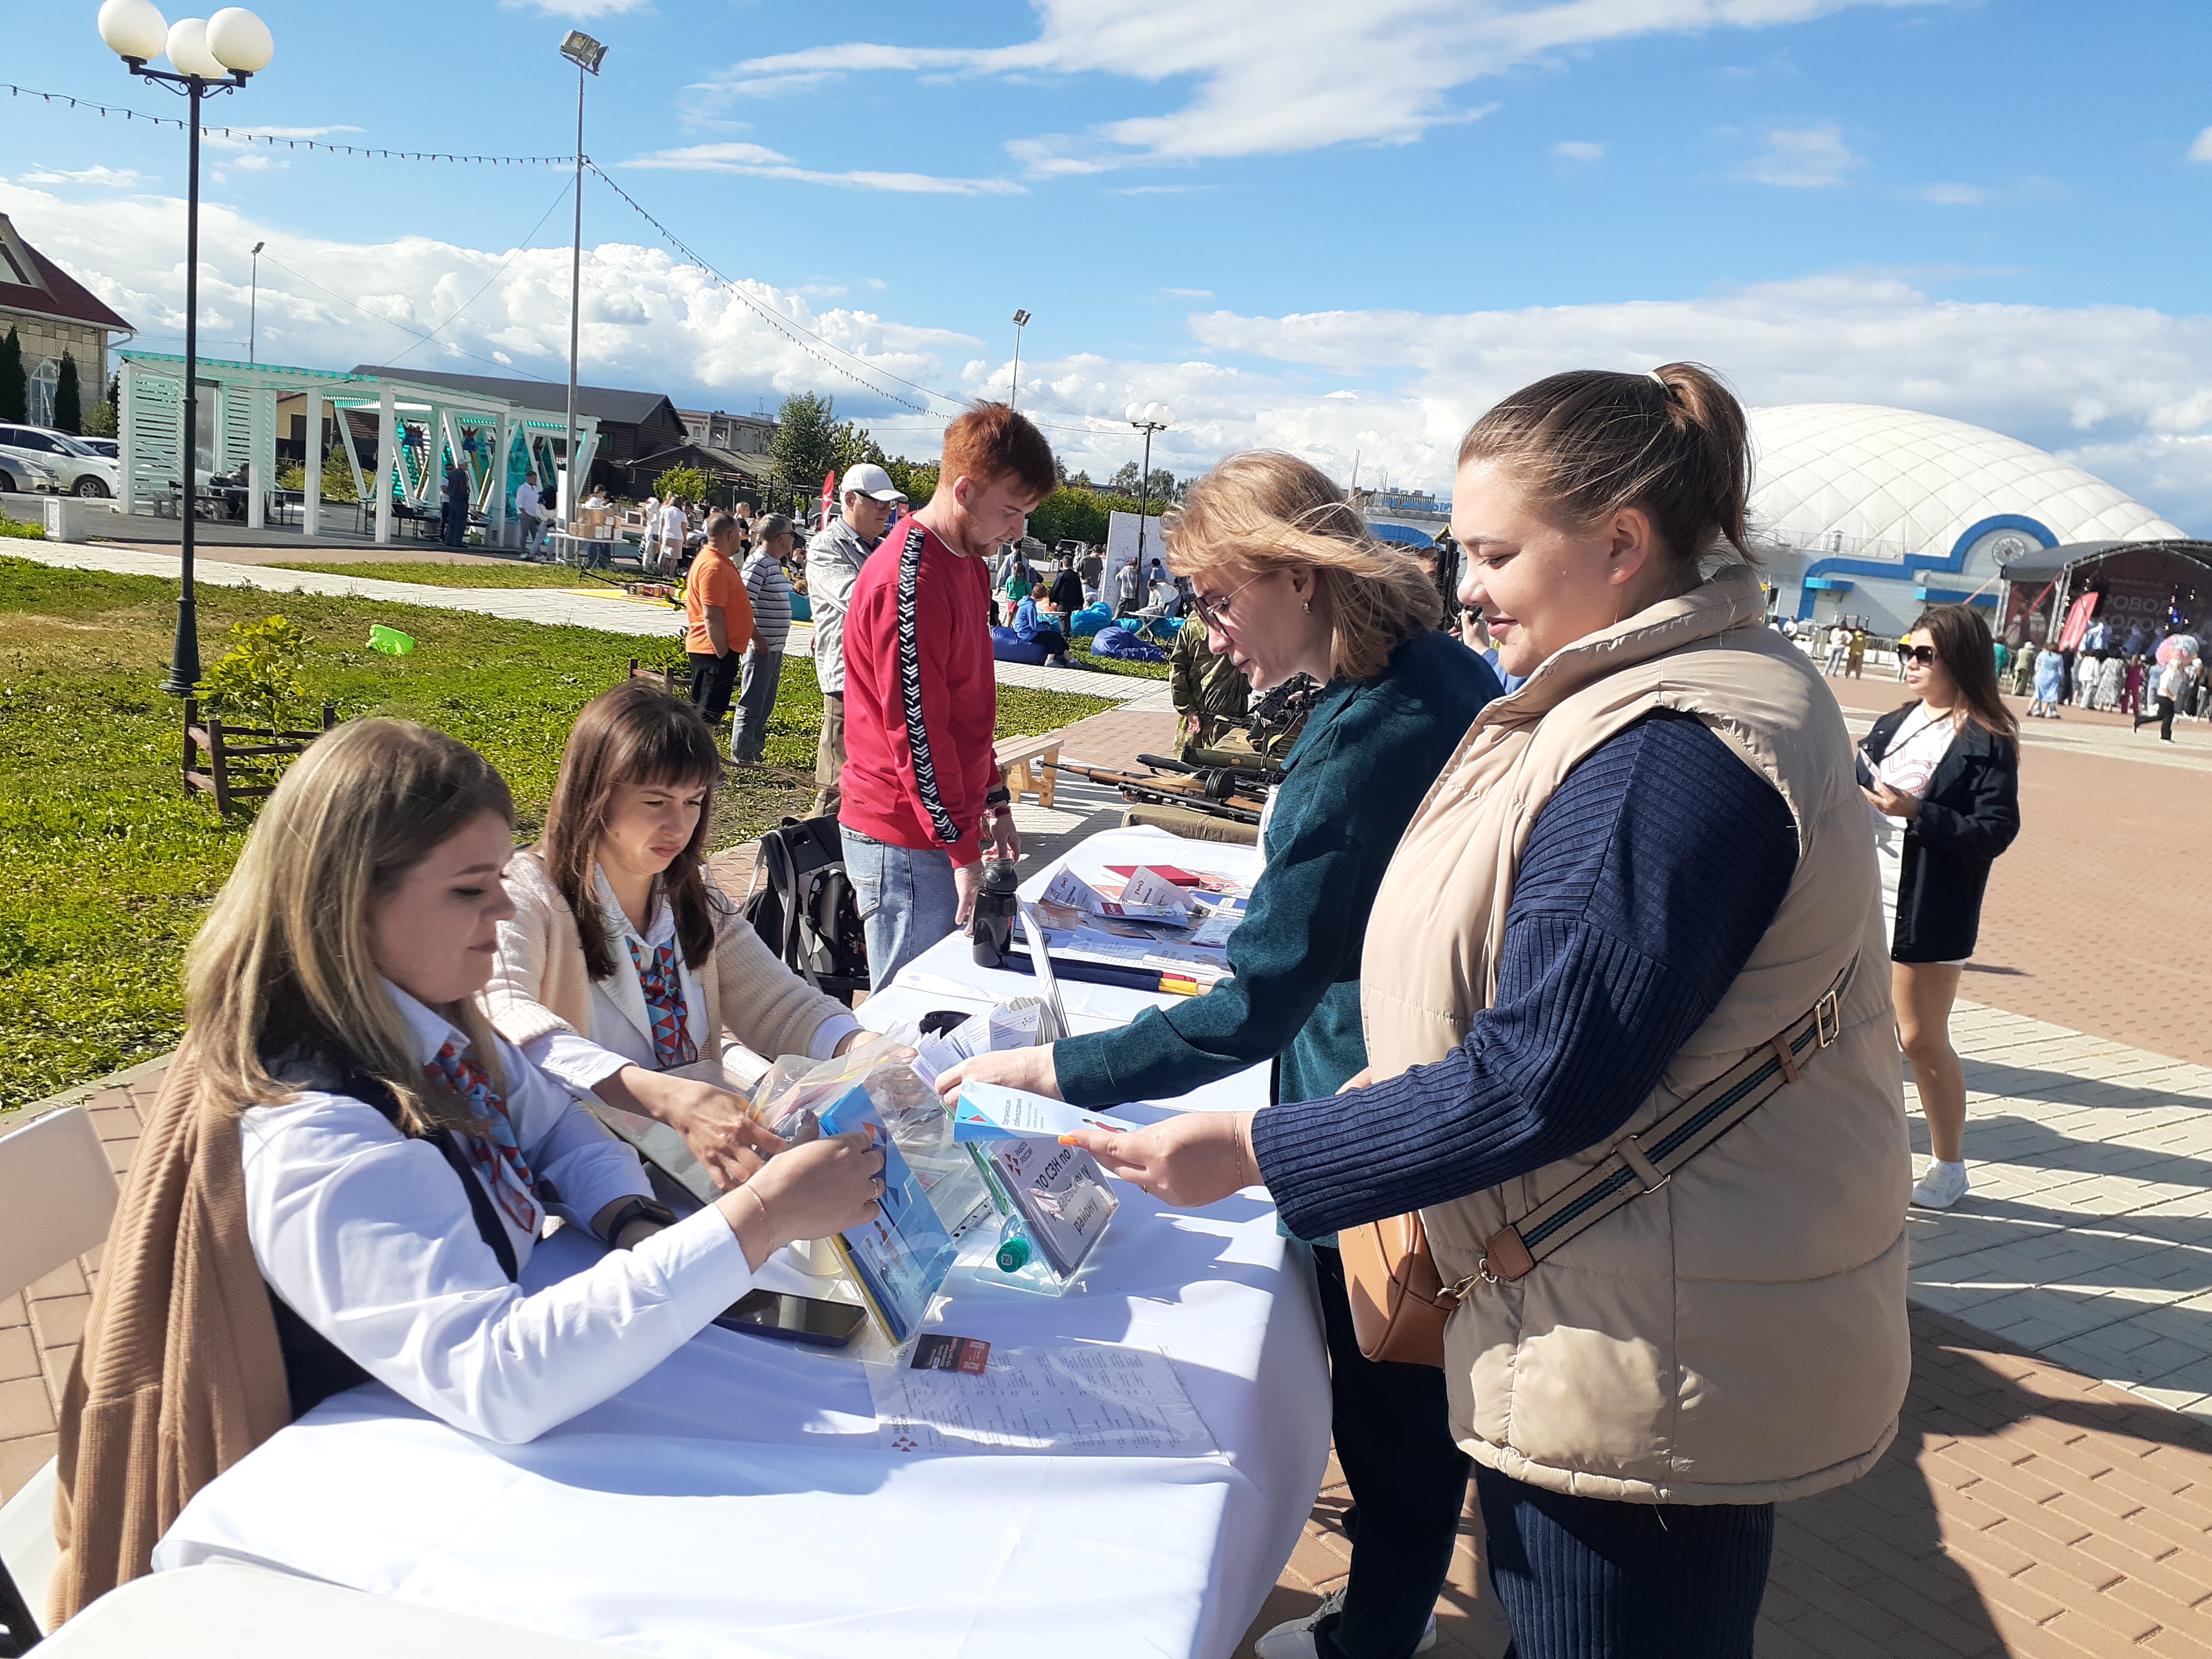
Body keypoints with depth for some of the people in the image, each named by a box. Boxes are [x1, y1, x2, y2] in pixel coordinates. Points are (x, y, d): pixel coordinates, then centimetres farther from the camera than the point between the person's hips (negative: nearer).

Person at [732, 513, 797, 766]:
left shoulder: (775, 563, 13)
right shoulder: (759, 563, -15)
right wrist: (758, 638, -21)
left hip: (775, 646, 10)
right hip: (762, 646, -9)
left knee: (766, 703, 15)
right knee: (752, 702, -2)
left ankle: (755, 750, 24)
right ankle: (742, 753, 6)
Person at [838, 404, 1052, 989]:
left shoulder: (969, 563, 13)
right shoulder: (909, 582, -19)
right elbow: (916, 731, -20)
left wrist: (993, 800, 19)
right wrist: (963, 849, -17)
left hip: (952, 819, 9)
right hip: (904, 842, -9)